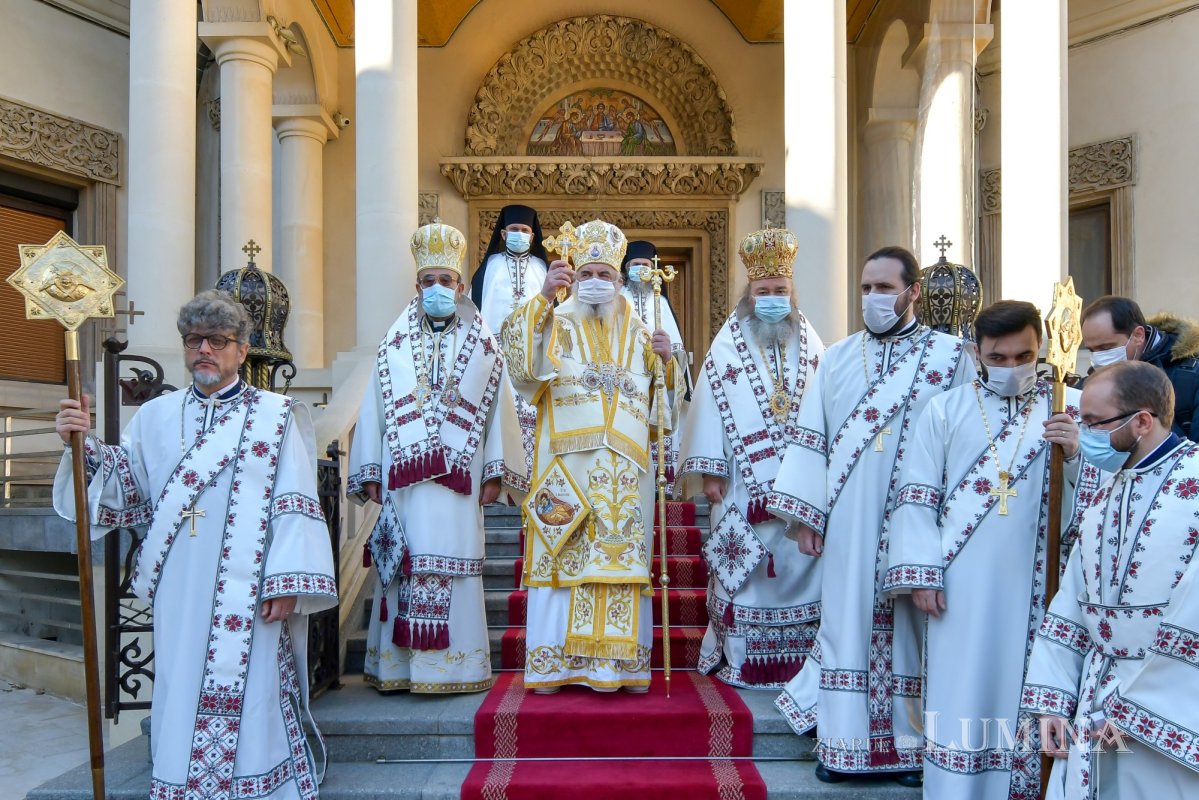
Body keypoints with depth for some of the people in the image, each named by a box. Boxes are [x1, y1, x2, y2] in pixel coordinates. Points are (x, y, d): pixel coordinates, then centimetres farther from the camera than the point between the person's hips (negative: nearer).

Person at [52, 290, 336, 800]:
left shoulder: (277, 416, 2)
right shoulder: (155, 417, 14)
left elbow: (295, 508, -4)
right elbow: (125, 486, 11)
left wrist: (287, 583, -11)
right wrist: (85, 446, -7)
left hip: (249, 598, -3)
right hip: (181, 598, 4)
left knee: (250, 702, 0)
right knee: (181, 703, 9)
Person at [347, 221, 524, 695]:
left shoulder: (482, 347, 8)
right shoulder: (394, 347, 11)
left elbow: (497, 409, 5)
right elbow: (375, 412, 8)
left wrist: (494, 472, 0)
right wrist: (371, 473, 3)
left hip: (457, 477, -1)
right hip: (404, 475, 1)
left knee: (452, 564, -2)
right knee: (405, 566, 2)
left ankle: (450, 665, 7)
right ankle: (399, 666, 12)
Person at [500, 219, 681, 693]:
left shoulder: (638, 335, 17)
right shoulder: (555, 325, 9)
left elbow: (664, 401, 15)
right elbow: (518, 348, -13)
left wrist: (666, 360, -4)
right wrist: (543, 295, -24)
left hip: (624, 471, 2)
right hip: (566, 463, -2)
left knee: (622, 560, 2)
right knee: (561, 559, -3)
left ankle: (621, 665, 9)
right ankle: (553, 664, 6)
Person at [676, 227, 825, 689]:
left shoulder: (810, 343, 10)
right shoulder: (729, 345, 0)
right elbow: (709, 404, -5)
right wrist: (708, 469, -10)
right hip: (744, 482, -3)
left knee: (800, 564, 6)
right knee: (744, 571, 2)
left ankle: (801, 660, 19)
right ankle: (742, 662, 13)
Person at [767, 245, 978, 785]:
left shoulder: (952, 356, 1)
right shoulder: (837, 357, 8)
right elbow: (811, 437, 6)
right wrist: (805, 514, 1)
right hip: (848, 522, 2)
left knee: (910, 626, 7)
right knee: (848, 620, 7)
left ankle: (911, 741, 24)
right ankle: (844, 741, 20)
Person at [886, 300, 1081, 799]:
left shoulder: (1072, 408, 5)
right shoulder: (945, 410, 4)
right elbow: (917, 495, 2)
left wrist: (1077, 453, -17)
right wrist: (921, 572, -6)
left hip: (1037, 586, 1)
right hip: (962, 587, 0)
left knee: (1029, 695, 9)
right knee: (960, 700, 5)